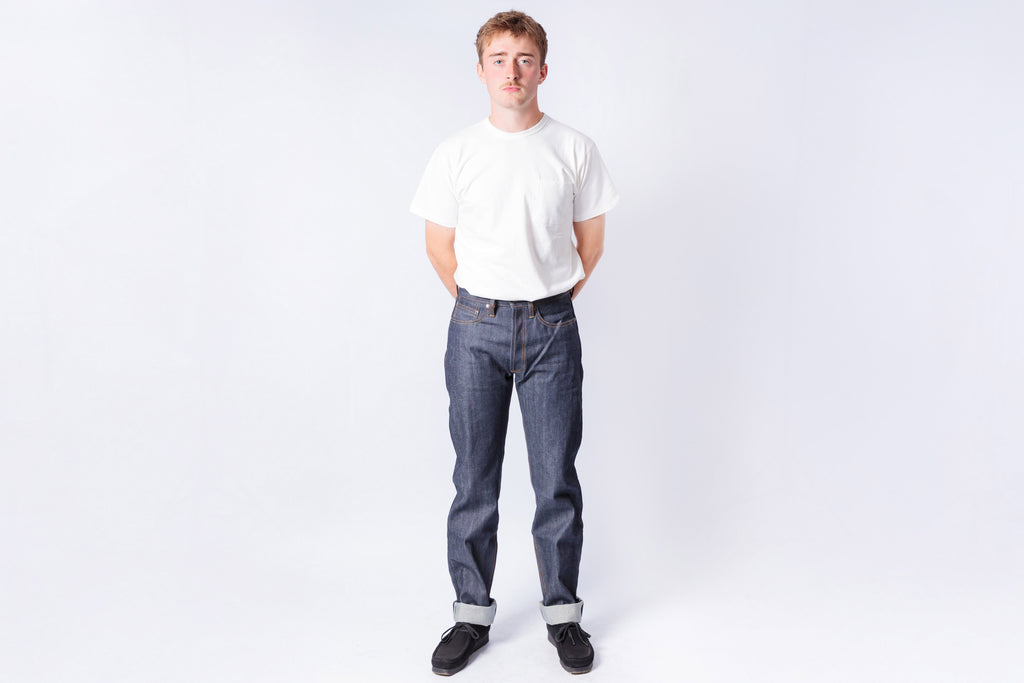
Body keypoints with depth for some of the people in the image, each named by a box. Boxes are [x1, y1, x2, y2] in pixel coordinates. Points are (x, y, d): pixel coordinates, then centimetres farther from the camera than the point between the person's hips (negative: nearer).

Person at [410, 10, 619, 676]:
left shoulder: (574, 149, 0)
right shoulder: (456, 153, 2)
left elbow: (591, 241, 10)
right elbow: (441, 245, 10)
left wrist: (550, 301, 11)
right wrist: (479, 305, 11)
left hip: (551, 328, 0)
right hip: (475, 328, 1)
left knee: (557, 479, 5)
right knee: (474, 479, 8)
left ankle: (563, 613, 22)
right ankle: (472, 613, 23)